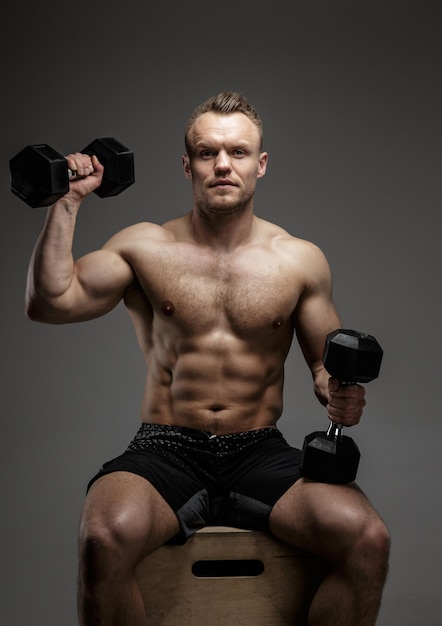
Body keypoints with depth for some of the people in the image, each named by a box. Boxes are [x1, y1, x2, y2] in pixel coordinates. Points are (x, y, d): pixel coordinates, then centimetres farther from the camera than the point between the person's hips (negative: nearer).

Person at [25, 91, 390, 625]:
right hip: (166, 451, -1)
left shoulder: (301, 260, 9)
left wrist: (339, 394, -8)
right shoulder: (144, 248, 6)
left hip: (262, 455, 2)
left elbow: (326, 362, 15)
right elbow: (49, 303, -4)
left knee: (367, 538, -25)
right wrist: (66, 203, -5)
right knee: (104, 536, -34)